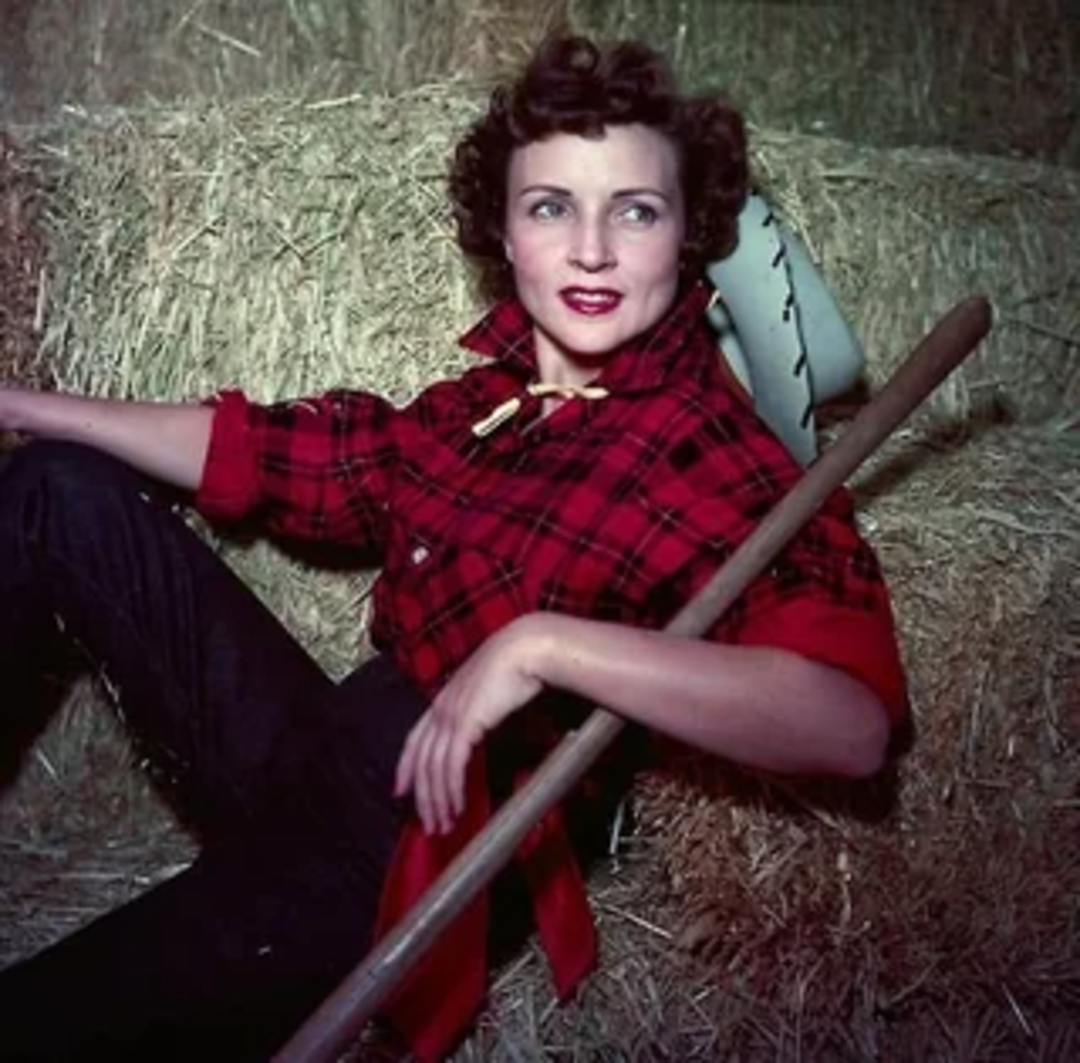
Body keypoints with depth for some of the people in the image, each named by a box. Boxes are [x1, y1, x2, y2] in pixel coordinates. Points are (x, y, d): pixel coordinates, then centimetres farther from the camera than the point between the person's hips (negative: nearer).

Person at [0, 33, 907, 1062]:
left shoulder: (719, 458, -17)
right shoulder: (477, 407, 3)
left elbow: (853, 724, -32)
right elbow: (254, 451, 14)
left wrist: (542, 645, -35)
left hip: (414, 850, -7)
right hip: (316, 765, 7)